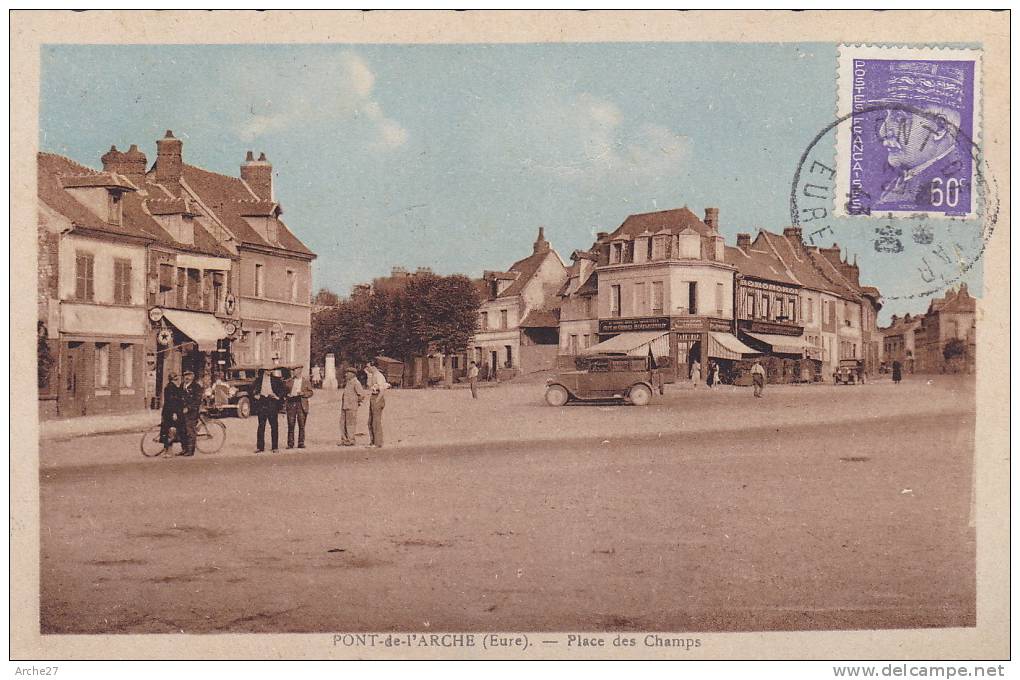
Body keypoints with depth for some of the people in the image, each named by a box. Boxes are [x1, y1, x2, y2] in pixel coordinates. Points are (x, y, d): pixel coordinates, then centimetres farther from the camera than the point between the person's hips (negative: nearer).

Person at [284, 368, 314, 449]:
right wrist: (291, 378, -4)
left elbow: (310, 392, 8)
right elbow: (284, 387, 1)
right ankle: (290, 443, 2)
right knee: (290, 424, -2)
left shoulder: (305, 381, 11)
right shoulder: (290, 381, 14)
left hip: (301, 404, -1)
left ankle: (301, 443, 3)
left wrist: (303, 393, -8)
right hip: (291, 403, 1)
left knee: (301, 424, -2)